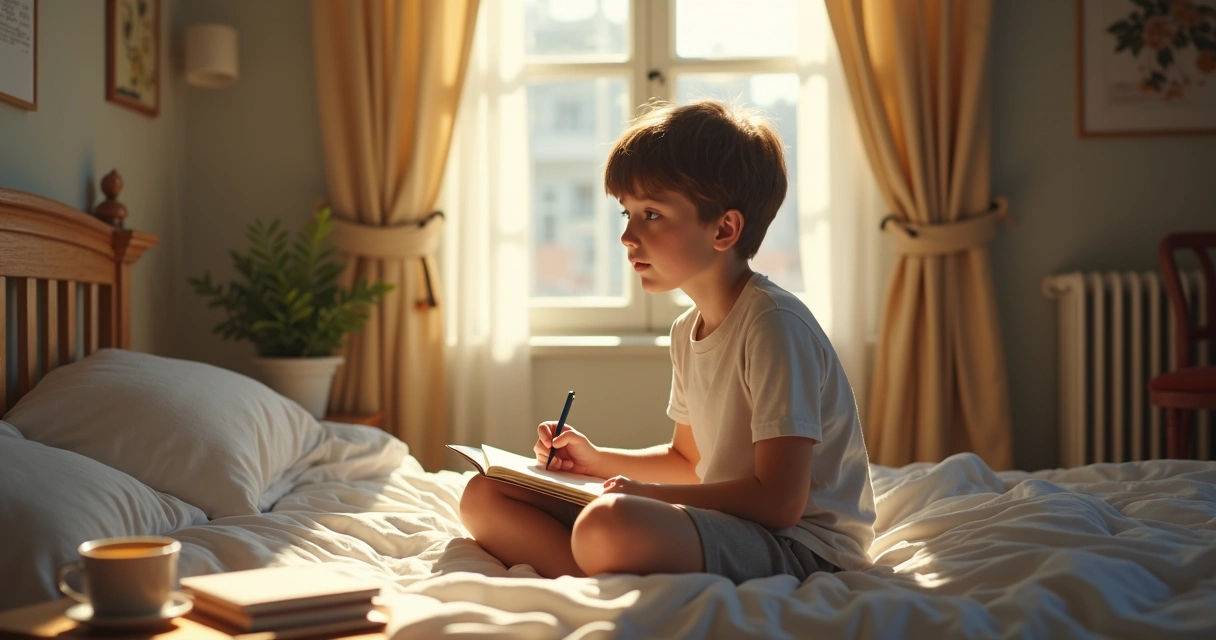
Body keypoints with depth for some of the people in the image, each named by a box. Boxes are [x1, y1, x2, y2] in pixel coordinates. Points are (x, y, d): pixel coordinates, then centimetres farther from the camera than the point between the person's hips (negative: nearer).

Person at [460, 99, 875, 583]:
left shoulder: (774, 324, -17)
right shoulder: (686, 332, 11)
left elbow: (780, 500, -22)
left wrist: (647, 493, -17)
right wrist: (598, 460, 11)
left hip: (801, 544, -9)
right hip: (722, 524, 9)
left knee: (608, 525, -41)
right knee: (484, 497, 2)